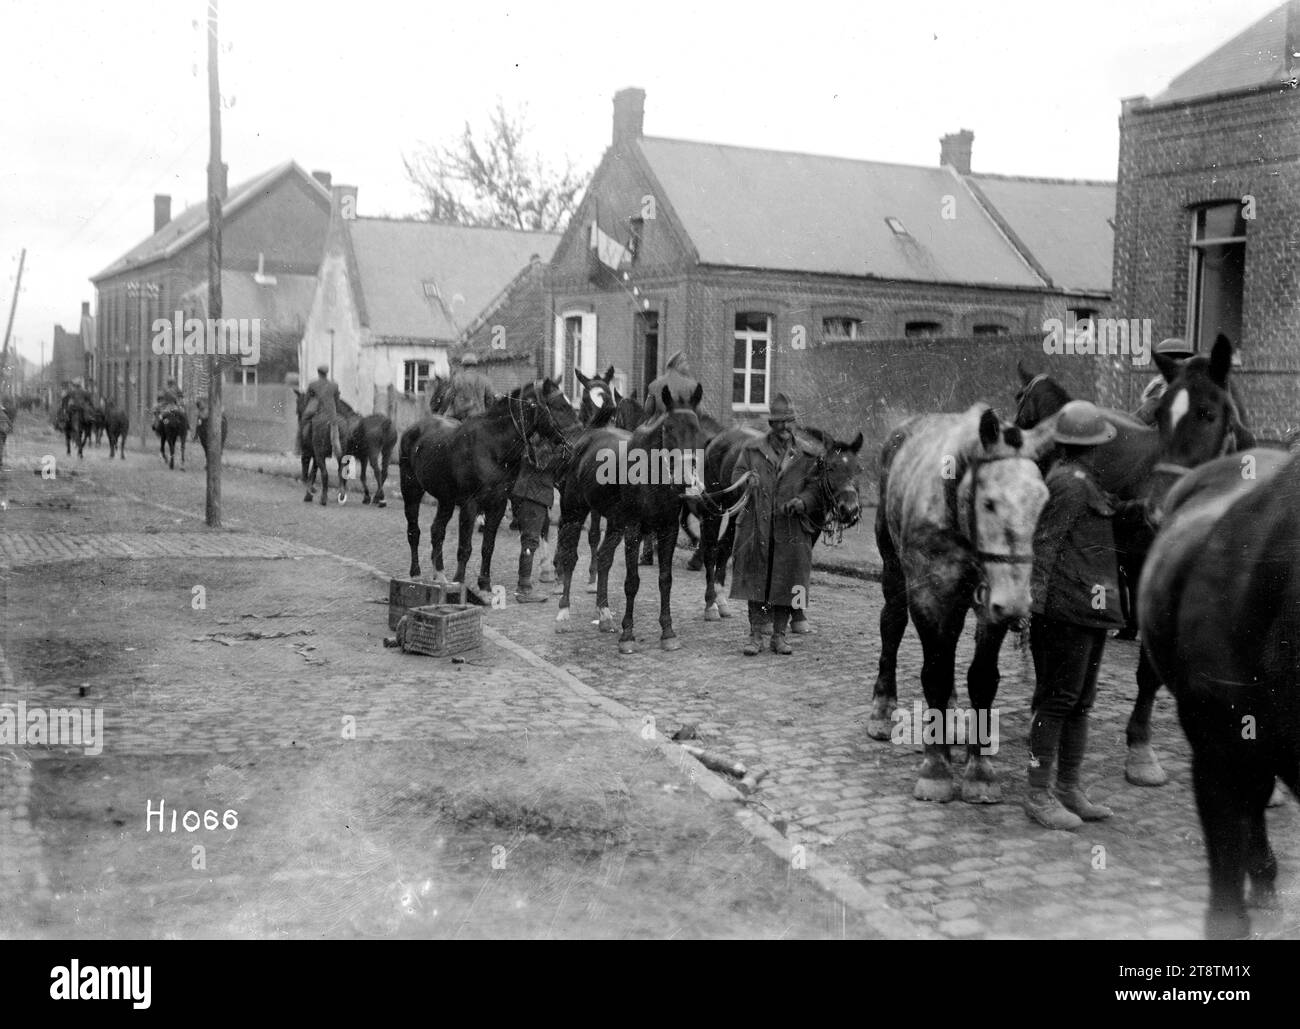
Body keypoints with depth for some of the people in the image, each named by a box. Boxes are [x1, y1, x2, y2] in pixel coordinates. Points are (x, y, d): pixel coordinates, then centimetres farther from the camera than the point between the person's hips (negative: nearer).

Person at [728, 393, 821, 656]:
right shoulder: (752, 450, 7)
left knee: (786, 582, 4)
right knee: (756, 579, 3)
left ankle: (779, 636, 17)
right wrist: (746, 480, -16)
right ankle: (756, 635, 12)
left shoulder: (808, 454, 5)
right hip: (756, 524, 0)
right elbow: (736, 477, 6)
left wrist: (803, 501, -17)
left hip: (792, 528, 0)